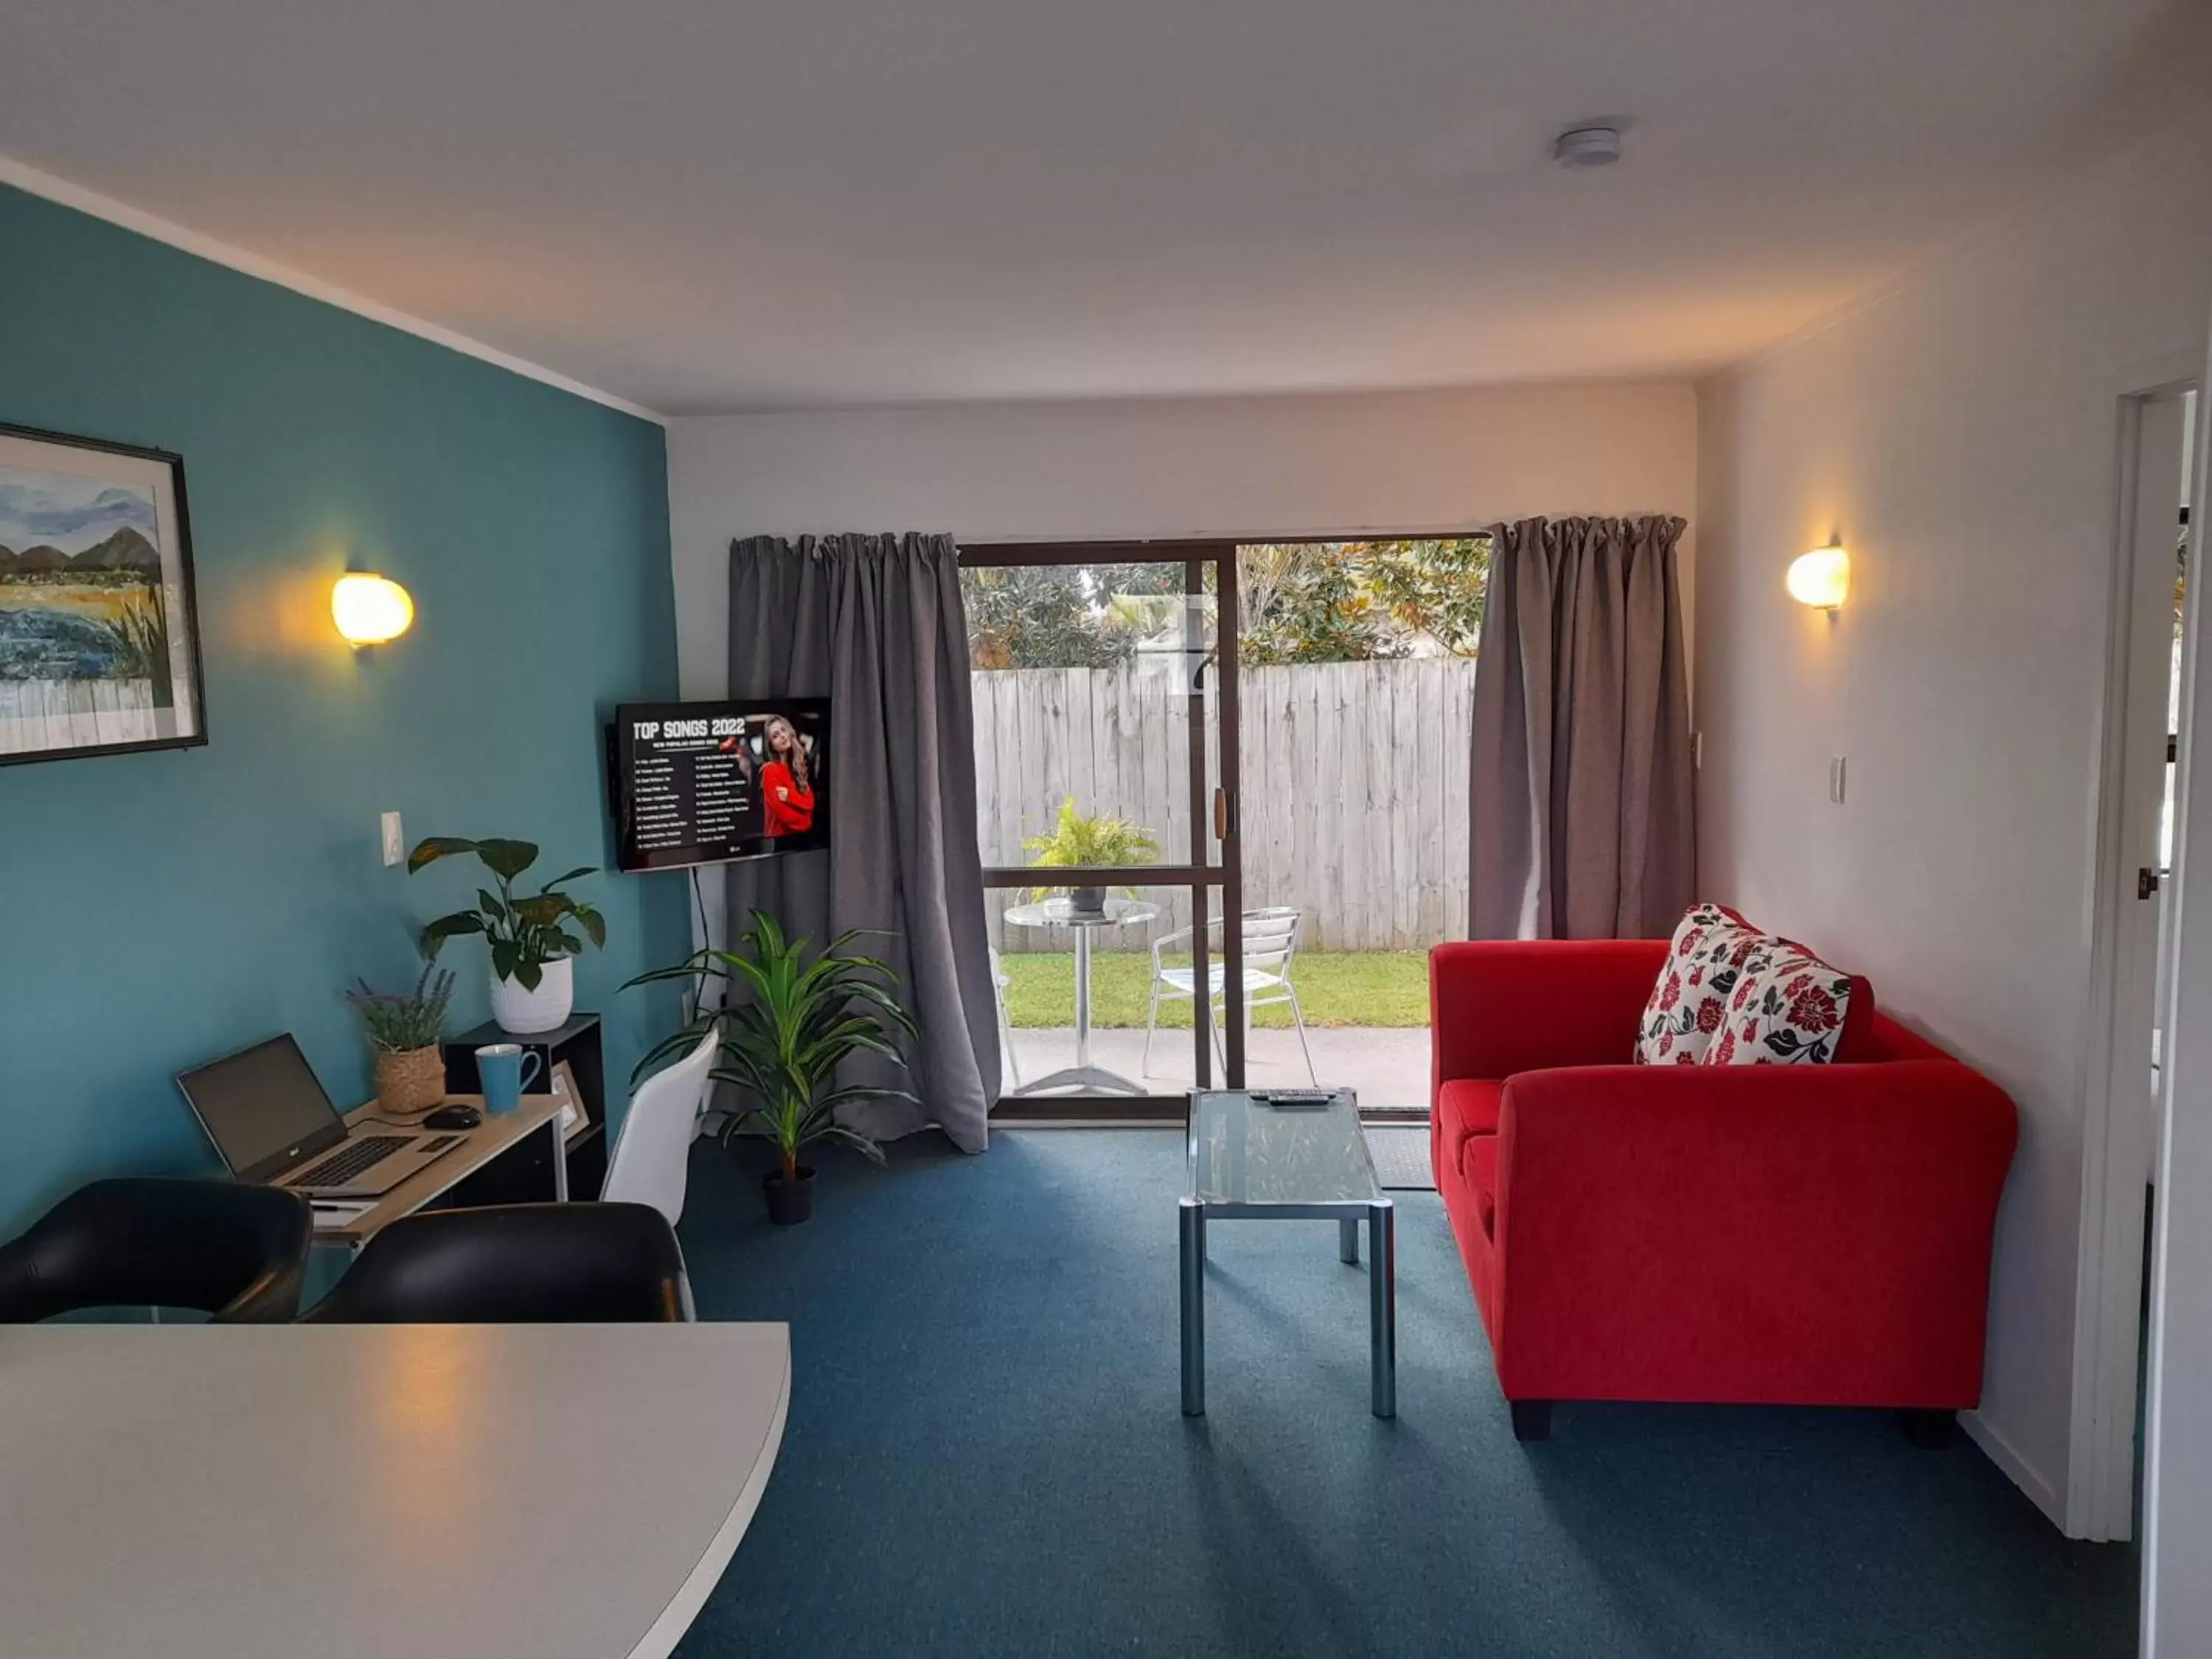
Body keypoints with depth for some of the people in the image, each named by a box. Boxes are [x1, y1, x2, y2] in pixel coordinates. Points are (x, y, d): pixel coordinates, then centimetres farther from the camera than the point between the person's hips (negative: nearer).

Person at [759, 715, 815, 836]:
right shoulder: (771, 770, -12)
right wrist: (806, 824, -6)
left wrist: (790, 796, -15)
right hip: (781, 834, -6)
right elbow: (782, 812, -16)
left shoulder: (798, 766, 9)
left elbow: (810, 802, 2)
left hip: (802, 832, 6)